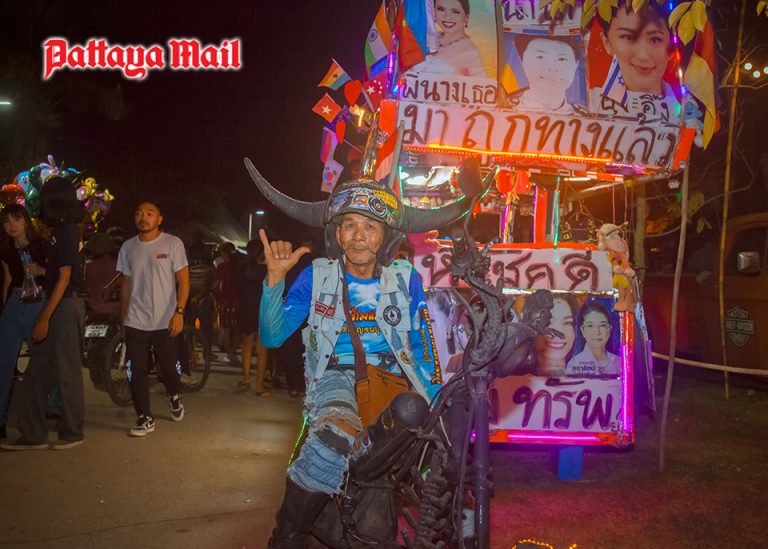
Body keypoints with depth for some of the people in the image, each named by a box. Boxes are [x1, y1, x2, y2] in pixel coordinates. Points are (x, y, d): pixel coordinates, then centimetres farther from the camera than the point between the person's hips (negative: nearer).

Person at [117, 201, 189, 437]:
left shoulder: (172, 244, -3)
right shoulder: (128, 247, 8)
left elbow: (183, 280, -5)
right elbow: (126, 284, 14)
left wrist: (179, 312, -14)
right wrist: (122, 318, 12)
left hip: (165, 321, -3)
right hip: (135, 321, 3)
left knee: (169, 367, 6)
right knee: (136, 372, 0)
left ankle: (174, 396, 37)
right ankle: (144, 418, 11)